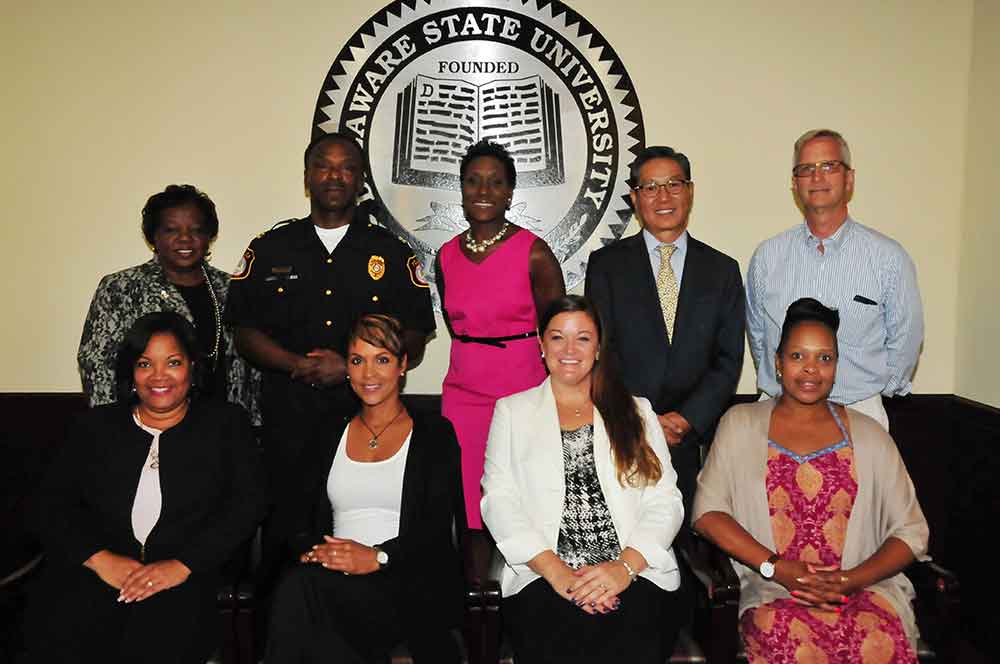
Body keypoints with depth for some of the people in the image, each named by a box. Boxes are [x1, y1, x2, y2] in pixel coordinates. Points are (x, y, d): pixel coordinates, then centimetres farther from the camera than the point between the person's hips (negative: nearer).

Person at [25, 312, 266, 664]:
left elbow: (247, 503, 0)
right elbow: (47, 505, 10)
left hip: (183, 579, -1)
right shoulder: (97, 425, 17)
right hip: (92, 572, 2)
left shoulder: (225, 423, 10)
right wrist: (100, 558, -8)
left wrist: (182, 565, -13)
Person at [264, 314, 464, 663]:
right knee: (296, 585, -33)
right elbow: (299, 517, 14)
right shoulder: (329, 434, 21)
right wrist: (310, 550, -9)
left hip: (411, 583, -4)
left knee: (299, 589, -31)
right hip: (336, 577, 4)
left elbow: (437, 527, -4)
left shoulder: (434, 433, 8)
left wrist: (378, 557, -19)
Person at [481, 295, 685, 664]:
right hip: (542, 576, -1)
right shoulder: (512, 411, 15)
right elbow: (499, 501, 4)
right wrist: (556, 571, -10)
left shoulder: (636, 411, 18)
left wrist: (625, 567, -10)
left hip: (636, 573, 1)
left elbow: (665, 501, 8)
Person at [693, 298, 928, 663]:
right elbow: (707, 512, 0)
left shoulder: (869, 436, 12)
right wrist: (778, 569, -10)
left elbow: (911, 532, 9)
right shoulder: (740, 423, 9)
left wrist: (851, 579, -8)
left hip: (861, 588, 2)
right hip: (773, 592, -1)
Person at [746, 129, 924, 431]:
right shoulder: (767, 256, 1)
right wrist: (778, 385, 11)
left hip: (859, 413, -1)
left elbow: (904, 341, 3)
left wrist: (871, 393, 7)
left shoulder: (890, 257, -4)